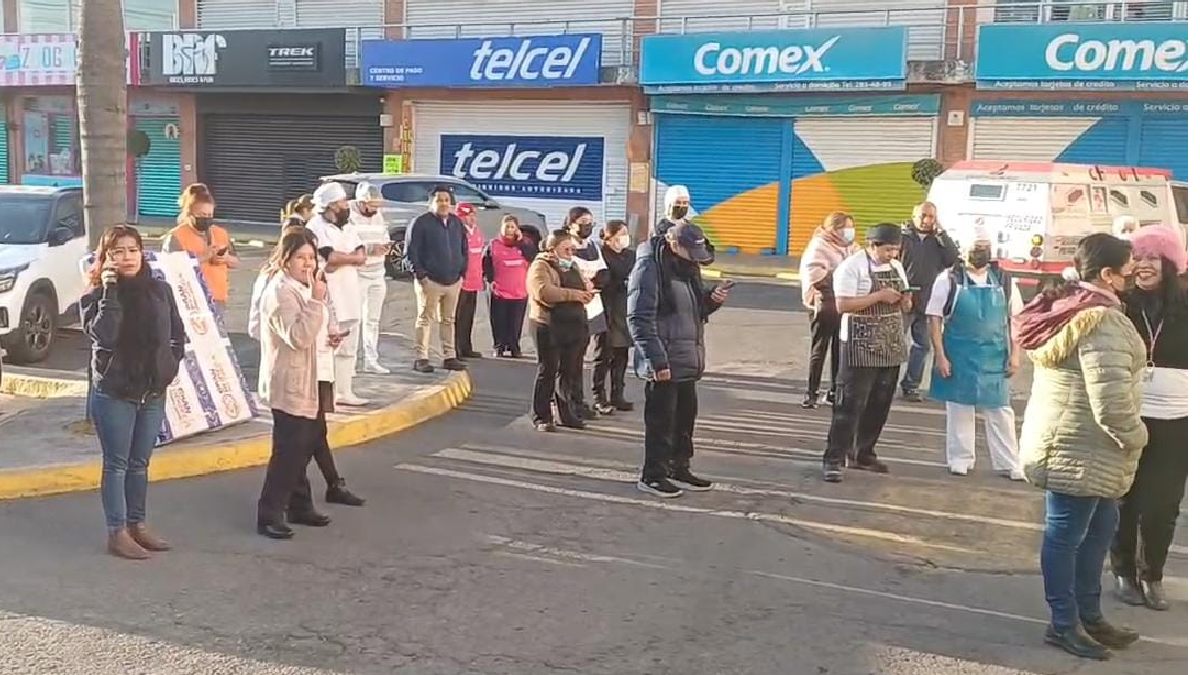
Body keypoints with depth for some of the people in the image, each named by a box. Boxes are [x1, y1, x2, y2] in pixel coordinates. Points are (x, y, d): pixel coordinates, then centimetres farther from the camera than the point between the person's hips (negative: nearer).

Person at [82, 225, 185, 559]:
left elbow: (177, 334, 13)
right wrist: (110, 290, -23)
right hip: (114, 394, -4)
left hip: (154, 393, 4)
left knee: (140, 463, 15)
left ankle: (137, 524, 27)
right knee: (116, 464, 4)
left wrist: (170, 365, 3)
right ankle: (117, 533, 11)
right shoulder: (96, 296, -8)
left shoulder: (160, 290, 3)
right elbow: (104, 335, -27)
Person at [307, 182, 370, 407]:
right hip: (328, 298, -8)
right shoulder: (317, 227, -8)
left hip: (349, 297, 9)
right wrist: (351, 256, -4)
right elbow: (330, 256, -21)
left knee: (348, 349, 13)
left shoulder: (346, 227, 17)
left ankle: (344, 393, 22)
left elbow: (362, 256, 6)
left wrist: (341, 258, -11)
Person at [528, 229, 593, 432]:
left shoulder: (573, 266, 19)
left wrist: (586, 294, -1)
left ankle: (567, 414, 18)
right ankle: (541, 417, 6)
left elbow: (584, 289, 23)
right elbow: (543, 291, -22)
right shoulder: (540, 266, -5)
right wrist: (572, 294, -24)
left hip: (575, 326, 7)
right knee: (548, 371, -1)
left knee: (570, 372, 9)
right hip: (550, 326, -7)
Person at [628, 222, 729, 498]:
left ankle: (679, 469, 29)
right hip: (664, 364, -9)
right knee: (662, 420, 0)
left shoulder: (686, 266, 12)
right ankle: (652, 475, 13)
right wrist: (657, 360, -24)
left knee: (686, 415, 16)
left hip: (687, 360, 9)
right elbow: (640, 320, -21)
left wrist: (712, 299, 1)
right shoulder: (649, 268, -16)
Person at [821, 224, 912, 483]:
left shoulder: (897, 267, 12)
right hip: (861, 347, -7)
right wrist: (880, 296, -22)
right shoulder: (851, 267, -11)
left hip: (891, 347, 7)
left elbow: (904, 305, 19)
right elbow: (843, 305, -19)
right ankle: (834, 460, -3)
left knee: (879, 405, 11)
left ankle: (862, 454, 24)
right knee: (849, 405, -7)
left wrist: (905, 301, -4)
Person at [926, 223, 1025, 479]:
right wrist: (940, 356, -10)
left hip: (994, 357, 2)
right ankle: (960, 460, 20)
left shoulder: (1004, 281, 4)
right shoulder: (949, 279, -5)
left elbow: (1015, 320, 8)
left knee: (1000, 410, 5)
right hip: (958, 355, -2)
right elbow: (935, 318, -5)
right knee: (959, 408, 7)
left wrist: (1015, 354, 2)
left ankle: (1008, 463, 14)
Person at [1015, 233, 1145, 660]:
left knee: (1099, 529, 18)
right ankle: (1064, 624, 13)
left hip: (1068, 441, 10)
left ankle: (1089, 614, 29)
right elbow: (1110, 401, -25)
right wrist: (1136, 438, -10)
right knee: (1067, 533, 1)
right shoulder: (1103, 322, -21)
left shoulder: (1068, 309, 9)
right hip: (1080, 449, -10)